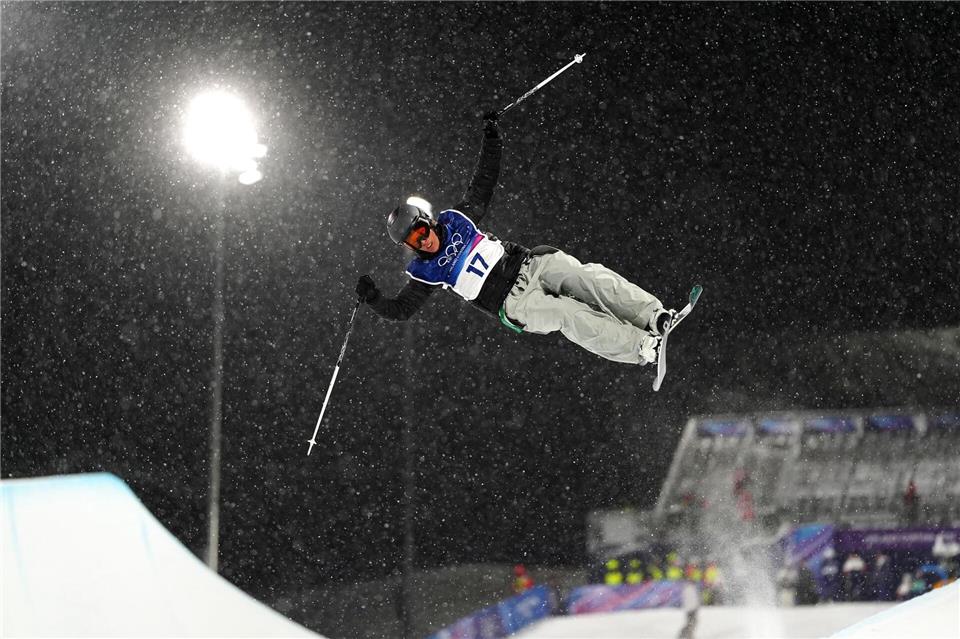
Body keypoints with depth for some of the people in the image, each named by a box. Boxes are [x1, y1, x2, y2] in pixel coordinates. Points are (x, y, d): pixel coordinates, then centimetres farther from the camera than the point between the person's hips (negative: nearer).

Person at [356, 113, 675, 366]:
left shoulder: (455, 220, 10)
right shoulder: (424, 272, 2)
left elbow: (482, 188, 18)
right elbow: (400, 309, 2)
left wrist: (491, 141, 12)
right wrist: (373, 299, -15)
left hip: (526, 262, 4)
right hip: (514, 303, -4)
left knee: (588, 278, -22)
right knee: (568, 314, -30)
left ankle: (655, 316, -30)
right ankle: (644, 348, -39)